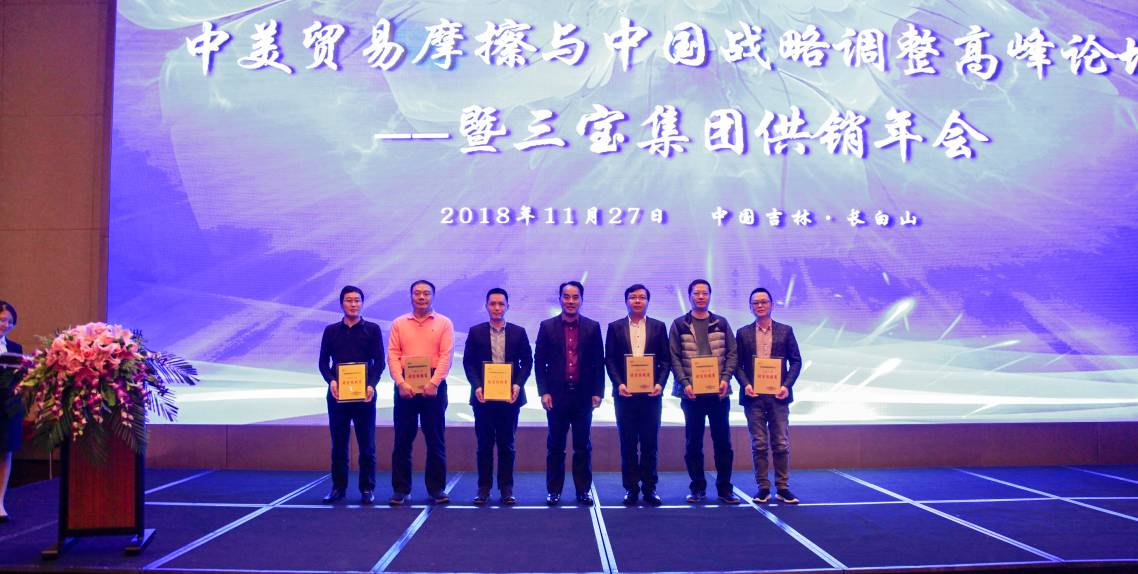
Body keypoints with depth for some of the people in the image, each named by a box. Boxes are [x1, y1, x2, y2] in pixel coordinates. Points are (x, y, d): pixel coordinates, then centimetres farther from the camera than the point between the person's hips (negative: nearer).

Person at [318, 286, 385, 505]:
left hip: (364, 393, -2)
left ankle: (367, 488, 8)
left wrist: (371, 384, -17)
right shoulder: (331, 331, 11)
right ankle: (338, 486, 16)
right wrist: (331, 381, -12)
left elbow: (379, 361, -1)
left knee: (366, 444, 1)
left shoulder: (372, 329, 5)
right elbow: (323, 362, 7)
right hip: (337, 393, 2)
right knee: (338, 443, 6)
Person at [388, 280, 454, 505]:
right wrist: (401, 382, -12)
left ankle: (436, 489, 10)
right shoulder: (399, 323, 10)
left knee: (436, 440, 2)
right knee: (402, 440, 3)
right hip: (405, 386, 1)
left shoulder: (444, 323, 5)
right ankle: (401, 490, 10)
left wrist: (434, 383, -15)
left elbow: (446, 355, -3)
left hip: (433, 386, -1)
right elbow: (392, 355, 2)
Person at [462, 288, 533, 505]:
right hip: (483, 395, 0)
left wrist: (518, 384, -10)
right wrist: (476, 386, -12)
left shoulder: (518, 332, 7)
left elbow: (527, 361, 5)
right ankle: (484, 488, 12)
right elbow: (468, 361, 2)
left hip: (510, 395, 0)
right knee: (484, 444, 4)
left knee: (507, 444, 5)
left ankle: (506, 489, 12)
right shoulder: (476, 332, 6)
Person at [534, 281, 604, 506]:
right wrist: (543, 392, -5)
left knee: (583, 445, 7)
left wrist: (598, 392, -2)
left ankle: (583, 490, 15)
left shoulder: (592, 327, 5)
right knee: (555, 446, 6)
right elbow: (539, 361, 3)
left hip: (583, 395, 1)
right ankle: (553, 490, 14)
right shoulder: (547, 326, 4)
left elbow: (599, 363, 5)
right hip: (557, 394, 0)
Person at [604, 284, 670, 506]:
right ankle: (631, 488, 11)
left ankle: (649, 488, 12)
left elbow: (666, 360, 5)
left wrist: (660, 383, -9)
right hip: (625, 393, 0)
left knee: (650, 442, 4)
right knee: (628, 443, 4)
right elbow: (609, 360, 3)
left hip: (651, 393, 0)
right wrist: (618, 384, -11)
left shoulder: (658, 327, 8)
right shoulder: (615, 327, 7)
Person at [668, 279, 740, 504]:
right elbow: (674, 357, -1)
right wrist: (684, 383, -12)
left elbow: (732, 353, 7)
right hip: (691, 392, -1)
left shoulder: (721, 323, 9)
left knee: (723, 441, 4)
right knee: (693, 442, 5)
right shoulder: (679, 325, 4)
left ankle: (724, 488, 13)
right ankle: (698, 488, 15)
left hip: (719, 392, 1)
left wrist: (725, 379, -7)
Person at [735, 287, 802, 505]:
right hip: (753, 396, 0)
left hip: (778, 396, 0)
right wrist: (745, 384, -10)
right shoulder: (743, 333, 8)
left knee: (781, 443, 2)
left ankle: (783, 488, 9)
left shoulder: (785, 331, 7)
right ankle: (763, 488, 10)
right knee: (759, 444, 3)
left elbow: (796, 361, 5)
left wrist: (787, 385, -9)